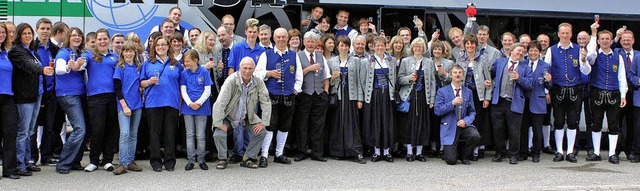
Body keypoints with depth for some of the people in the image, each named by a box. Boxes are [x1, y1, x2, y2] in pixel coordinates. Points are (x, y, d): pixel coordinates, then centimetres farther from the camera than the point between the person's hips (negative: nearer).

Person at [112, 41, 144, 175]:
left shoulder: (138, 67, 11)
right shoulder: (120, 68, -2)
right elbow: (117, 88, -6)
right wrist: (124, 106, -12)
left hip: (137, 105, 5)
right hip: (124, 105, -5)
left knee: (134, 134, 7)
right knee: (125, 134, -11)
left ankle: (131, 161, 13)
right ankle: (123, 163, -11)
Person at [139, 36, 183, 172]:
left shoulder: (176, 64, 14)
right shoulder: (148, 64, 12)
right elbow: (141, 83, 10)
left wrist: (181, 103, 4)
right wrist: (150, 81, -12)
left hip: (172, 102, 1)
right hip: (153, 103, 0)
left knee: (170, 132, 2)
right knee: (154, 132, -1)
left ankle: (170, 160, 8)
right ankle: (155, 160, 6)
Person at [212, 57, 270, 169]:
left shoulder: (258, 82, -13)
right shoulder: (231, 80, -24)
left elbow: (266, 102, -7)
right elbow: (220, 103, -25)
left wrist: (264, 122, -12)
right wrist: (219, 123, -26)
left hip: (247, 117, 3)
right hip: (228, 116, -3)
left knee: (261, 132, -10)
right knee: (219, 134, -22)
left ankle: (248, 159, 6)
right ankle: (222, 159, 3)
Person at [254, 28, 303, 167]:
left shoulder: (294, 56, 13)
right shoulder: (266, 55, 6)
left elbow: (299, 76, 15)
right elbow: (258, 73, 0)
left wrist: (296, 90, 5)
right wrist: (269, 73, -16)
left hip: (289, 97, 3)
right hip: (271, 96, -3)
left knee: (285, 127, 9)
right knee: (269, 126, -8)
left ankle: (279, 154, 21)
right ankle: (264, 156, -2)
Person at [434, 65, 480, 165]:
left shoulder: (468, 92, 10)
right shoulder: (442, 91, 0)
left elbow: (472, 112, 9)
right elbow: (437, 110, -8)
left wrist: (466, 121, -12)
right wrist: (452, 103, -20)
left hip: (464, 125, 3)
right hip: (449, 128, -3)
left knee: (476, 136, -30)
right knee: (451, 161, -14)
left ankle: (463, 156, 1)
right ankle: (447, 151, 26)